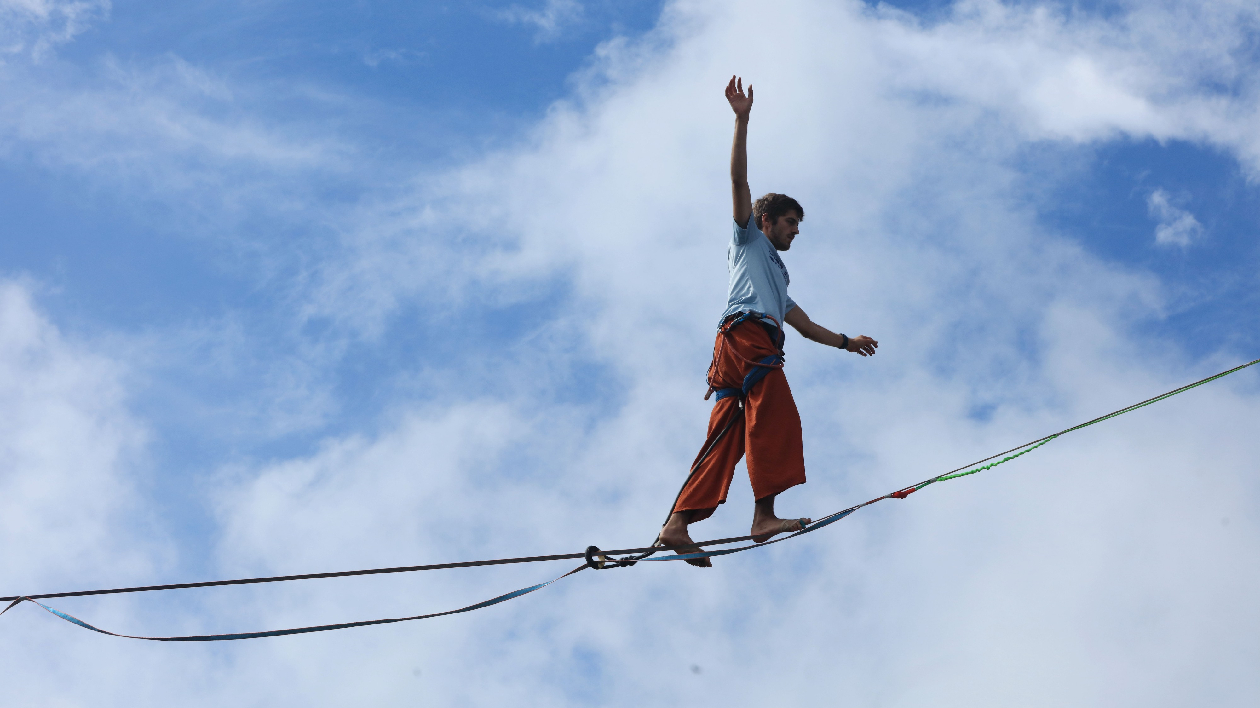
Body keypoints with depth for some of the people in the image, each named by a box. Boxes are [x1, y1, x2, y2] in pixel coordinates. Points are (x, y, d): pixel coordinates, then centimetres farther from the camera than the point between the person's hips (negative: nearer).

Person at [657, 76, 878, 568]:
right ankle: (765, 514, -41)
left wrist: (846, 342, 38)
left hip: (760, 345, 8)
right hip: (745, 333, -8)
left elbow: (805, 325, 42)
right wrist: (742, 120, 4)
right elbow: (739, 181, 11)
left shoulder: (776, 278, 42)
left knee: (725, 440, -6)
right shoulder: (748, 239, 23)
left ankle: (677, 525, -17)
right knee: (775, 416, -26)